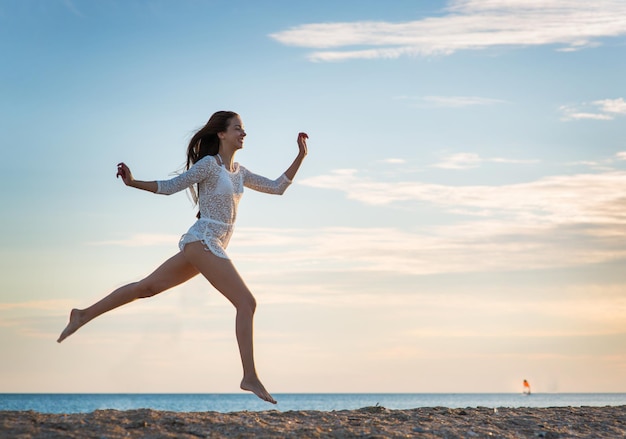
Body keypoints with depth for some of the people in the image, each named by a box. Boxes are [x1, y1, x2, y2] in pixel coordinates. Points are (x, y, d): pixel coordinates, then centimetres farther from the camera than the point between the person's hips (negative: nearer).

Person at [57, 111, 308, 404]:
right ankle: (250, 378, -15)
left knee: (147, 287, 11)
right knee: (246, 302, -14)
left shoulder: (239, 172, 18)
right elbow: (170, 187, -7)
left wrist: (300, 157, 15)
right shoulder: (209, 164, -6)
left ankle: (84, 315, 17)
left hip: (201, 247, 9)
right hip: (203, 241, -9)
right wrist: (133, 183, -18)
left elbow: (277, 187, 21)